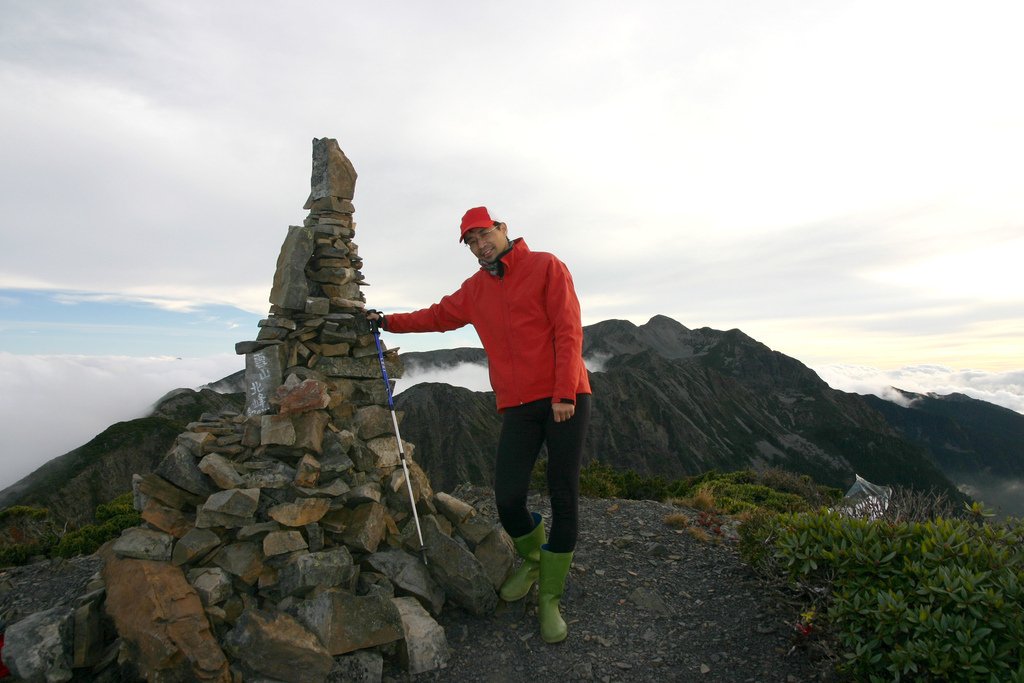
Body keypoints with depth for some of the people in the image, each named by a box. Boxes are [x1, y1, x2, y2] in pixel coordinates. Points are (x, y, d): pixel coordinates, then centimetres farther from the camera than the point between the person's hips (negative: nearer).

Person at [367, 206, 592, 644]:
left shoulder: (545, 267, 0)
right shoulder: (475, 290, 15)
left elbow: (568, 330, -7)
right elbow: (437, 316, 31)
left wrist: (564, 393, -14)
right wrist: (388, 321, 30)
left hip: (565, 399, -3)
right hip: (518, 405, 4)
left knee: (563, 498, 1)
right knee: (507, 498, -6)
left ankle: (550, 598, 19)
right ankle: (531, 560, 27)